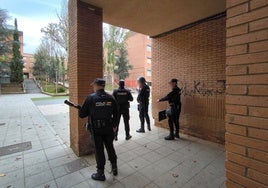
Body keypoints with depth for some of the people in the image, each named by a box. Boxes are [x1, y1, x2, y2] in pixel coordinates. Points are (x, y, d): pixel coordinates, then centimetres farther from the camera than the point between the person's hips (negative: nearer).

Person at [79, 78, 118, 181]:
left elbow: (82, 114, -9)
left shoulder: (90, 98, -12)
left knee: (99, 150, 12)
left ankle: (100, 173, 28)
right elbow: (116, 114, 4)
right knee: (110, 147, 21)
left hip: (96, 129, -3)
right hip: (109, 128, 3)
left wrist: (89, 112, 13)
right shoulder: (110, 97, -2)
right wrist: (114, 125, 17)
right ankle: (114, 167, 37)